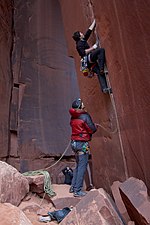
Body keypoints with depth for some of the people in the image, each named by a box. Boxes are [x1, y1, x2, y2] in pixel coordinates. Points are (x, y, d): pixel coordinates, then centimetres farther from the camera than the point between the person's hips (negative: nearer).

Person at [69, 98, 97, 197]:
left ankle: (73, 187, 26)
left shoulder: (73, 117, 9)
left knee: (78, 166, 20)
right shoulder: (85, 116, -13)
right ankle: (77, 191, 6)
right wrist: (95, 126, 10)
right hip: (82, 144, -8)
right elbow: (92, 129, -12)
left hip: (74, 143, 8)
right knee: (82, 167, 0)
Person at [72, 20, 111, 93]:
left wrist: (94, 21, 34)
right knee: (101, 50, -22)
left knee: (99, 73, -6)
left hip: (91, 62, 8)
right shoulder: (79, 44, 0)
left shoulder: (83, 40, 26)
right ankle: (101, 68, -31)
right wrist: (93, 47, -13)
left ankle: (104, 88, -16)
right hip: (88, 58, -8)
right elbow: (83, 52, -16)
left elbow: (90, 30, 30)